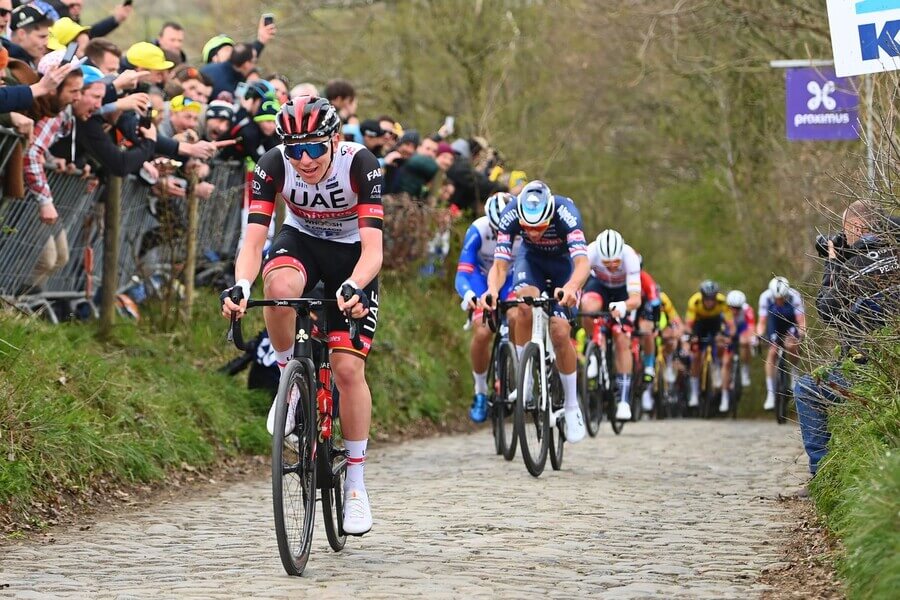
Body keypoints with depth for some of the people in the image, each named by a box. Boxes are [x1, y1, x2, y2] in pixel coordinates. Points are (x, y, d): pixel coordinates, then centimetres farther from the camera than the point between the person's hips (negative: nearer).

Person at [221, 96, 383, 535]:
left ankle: (355, 485, 3)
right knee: (280, 286, -37)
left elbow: (372, 246, -37)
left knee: (348, 368, -11)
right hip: (300, 241, 1)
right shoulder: (274, 165, -26)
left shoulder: (360, 163, -31)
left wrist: (354, 287, -57)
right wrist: (241, 286, -50)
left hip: (352, 255, -1)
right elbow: (253, 238, -31)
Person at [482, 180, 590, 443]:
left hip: (564, 262, -1)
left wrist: (570, 288, -69)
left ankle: (572, 407, 2)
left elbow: (582, 263, -48)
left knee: (559, 333, -15)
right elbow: (499, 265, -34)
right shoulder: (510, 215, -32)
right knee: (525, 306, -30)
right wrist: (492, 290, -55)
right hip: (531, 259, 2)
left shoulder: (566, 212, -38)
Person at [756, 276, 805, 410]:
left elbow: (801, 322, -32)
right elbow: (762, 322, -25)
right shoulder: (765, 297, -29)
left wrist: (801, 334, -50)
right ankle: (770, 394, -6)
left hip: (792, 323, -2)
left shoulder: (794, 297, -34)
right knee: (772, 353, -12)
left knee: (790, 345, -28)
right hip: (775, 323, 2)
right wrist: (758, 336, -42)